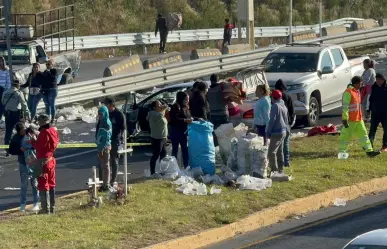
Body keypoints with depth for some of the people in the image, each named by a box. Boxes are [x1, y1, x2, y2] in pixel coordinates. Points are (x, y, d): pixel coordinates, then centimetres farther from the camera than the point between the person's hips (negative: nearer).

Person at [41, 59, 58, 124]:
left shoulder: (54, 71, -5)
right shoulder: (45, 72, 14)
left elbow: (54, 78, -21)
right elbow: (42, 81, 19)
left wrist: (48, 72, -18)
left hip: (52, 90, -7)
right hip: (44, 90, 7)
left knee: (52, 105, -4)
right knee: (47, 105, 11)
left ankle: (53, 118, 2)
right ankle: (48, 118, 19)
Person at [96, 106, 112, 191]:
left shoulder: (107, 123, -15)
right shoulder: (101, 122, 11)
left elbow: (107, 137, -19)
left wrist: (102, 148, -21)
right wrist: (99, 148, 16)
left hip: (105, 147, -9)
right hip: (100, 146, 9)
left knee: (105, 166, -3)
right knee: (102, 166, 14)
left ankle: (106, 185, 1)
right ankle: (104, 184, 21)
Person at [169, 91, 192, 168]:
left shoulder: (185, 107, 12)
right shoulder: (175, 107, -13)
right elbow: (174, 119, -23)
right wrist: (184, 120, -30)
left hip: (184, 132, 8)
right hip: (176, 132, -8)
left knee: (185, 149, 10)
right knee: (175, 149, 1)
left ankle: (186, 167, 16)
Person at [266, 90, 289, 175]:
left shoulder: (275, 106, -14)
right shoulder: (283, 106, 14)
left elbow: (272, 120, -18)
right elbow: (286, 120, 20)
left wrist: (268, 131, -13)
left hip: (277, 132, -10)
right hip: (283, 131, 10)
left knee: (272, 151, -10)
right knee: (280, 151, 16)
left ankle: (274, 170, -15)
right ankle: (280, 170, 19)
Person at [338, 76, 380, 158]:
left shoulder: (357, 92, 15)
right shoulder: (348, 92, -16)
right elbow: (345, 107, -20)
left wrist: (360, 116, 24)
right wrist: (345, 119, -22)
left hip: (358, 119, 9)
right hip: (350, 120, -9)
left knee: (363, 133, 8)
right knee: (346, 136, -2)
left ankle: (369, 151, 10)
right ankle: (341, 152, 6)